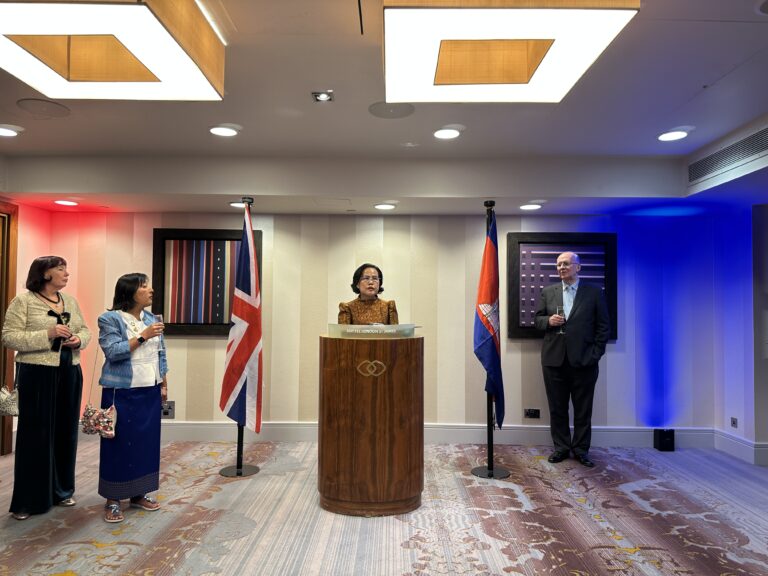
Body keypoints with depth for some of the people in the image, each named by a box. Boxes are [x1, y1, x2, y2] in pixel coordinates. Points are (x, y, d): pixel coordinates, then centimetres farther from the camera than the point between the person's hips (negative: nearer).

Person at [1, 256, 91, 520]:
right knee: (35, 434, 0)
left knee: (65, 432, 11)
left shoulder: (70, 300, 11)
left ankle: (61, 490, 26)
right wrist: (48, 334, -22)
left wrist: (79, 339, -7)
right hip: (37, 374, -6)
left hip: (69, 373, 6)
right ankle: (28, 499, 13)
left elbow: (85, 329, 15)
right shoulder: (23, 301, -6)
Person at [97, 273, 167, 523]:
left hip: (150, 392, 6)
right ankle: (113, 499, 13)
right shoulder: (110, 319, -7)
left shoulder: (152, 319, 9)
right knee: (119, 444, 1)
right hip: (122, 392, -6)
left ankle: (139, 493, 23)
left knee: (147, 441, 10)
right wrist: (142, 336, -22)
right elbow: (113, 352, -18)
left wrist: (164, 385, 11)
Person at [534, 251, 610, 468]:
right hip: (554, 360, 2)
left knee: (583, 409, 7)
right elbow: (537, 319, 12)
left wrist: (596, 353, -5)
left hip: (583, 361, -2)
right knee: (557, 407, 8)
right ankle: (561, 447, 21)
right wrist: (548, 321, -10)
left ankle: (581, 449, 21)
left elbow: (604, 326, 2)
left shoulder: (594, 292, 2)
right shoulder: (548, 292, 9)